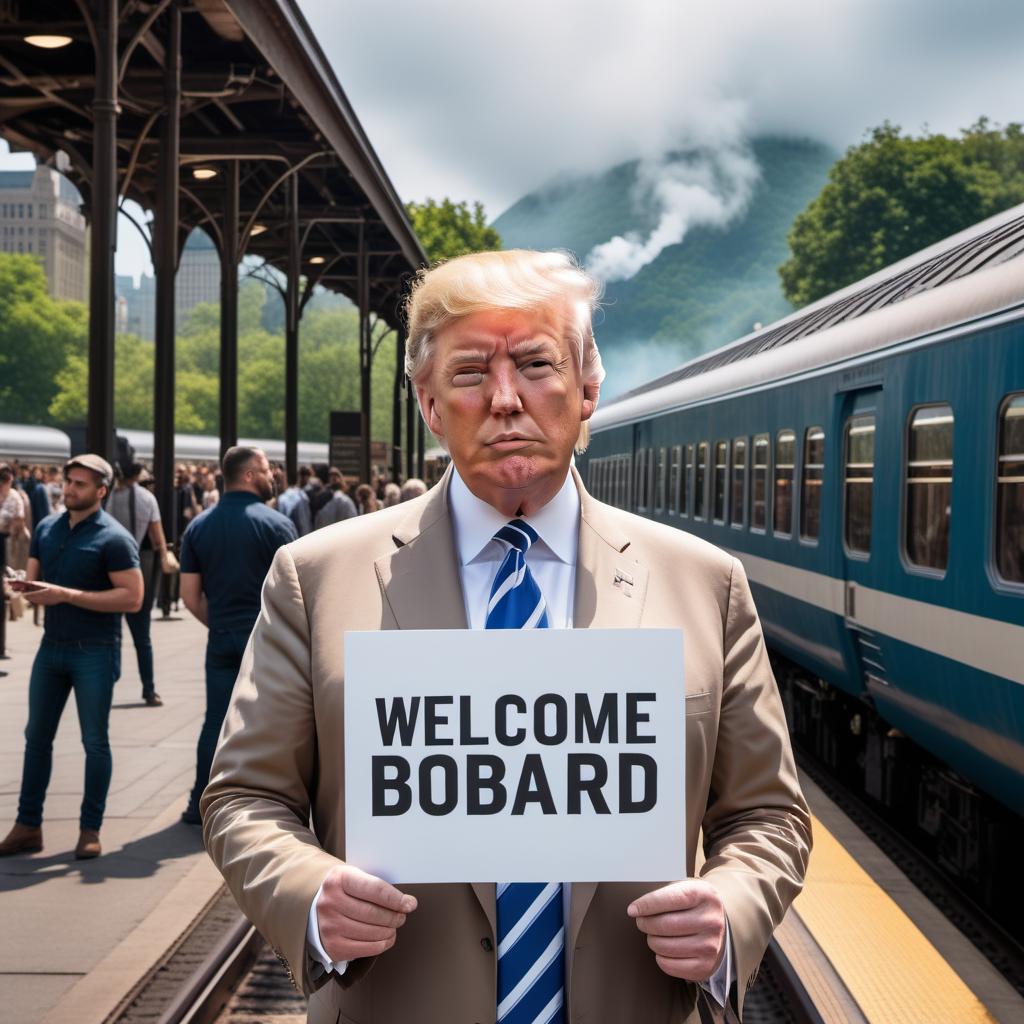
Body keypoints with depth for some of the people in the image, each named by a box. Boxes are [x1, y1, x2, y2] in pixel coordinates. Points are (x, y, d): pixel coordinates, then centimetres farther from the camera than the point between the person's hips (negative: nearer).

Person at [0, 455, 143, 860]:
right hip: (52, 645, 6)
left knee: (94, 742, 3)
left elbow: (132, 598, -18)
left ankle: (90, 830, 13)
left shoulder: (112, 538, -12)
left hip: (95, 651, -6)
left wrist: (66, 594, -21)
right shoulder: (47, 528, 7)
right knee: (37, 736, 10)